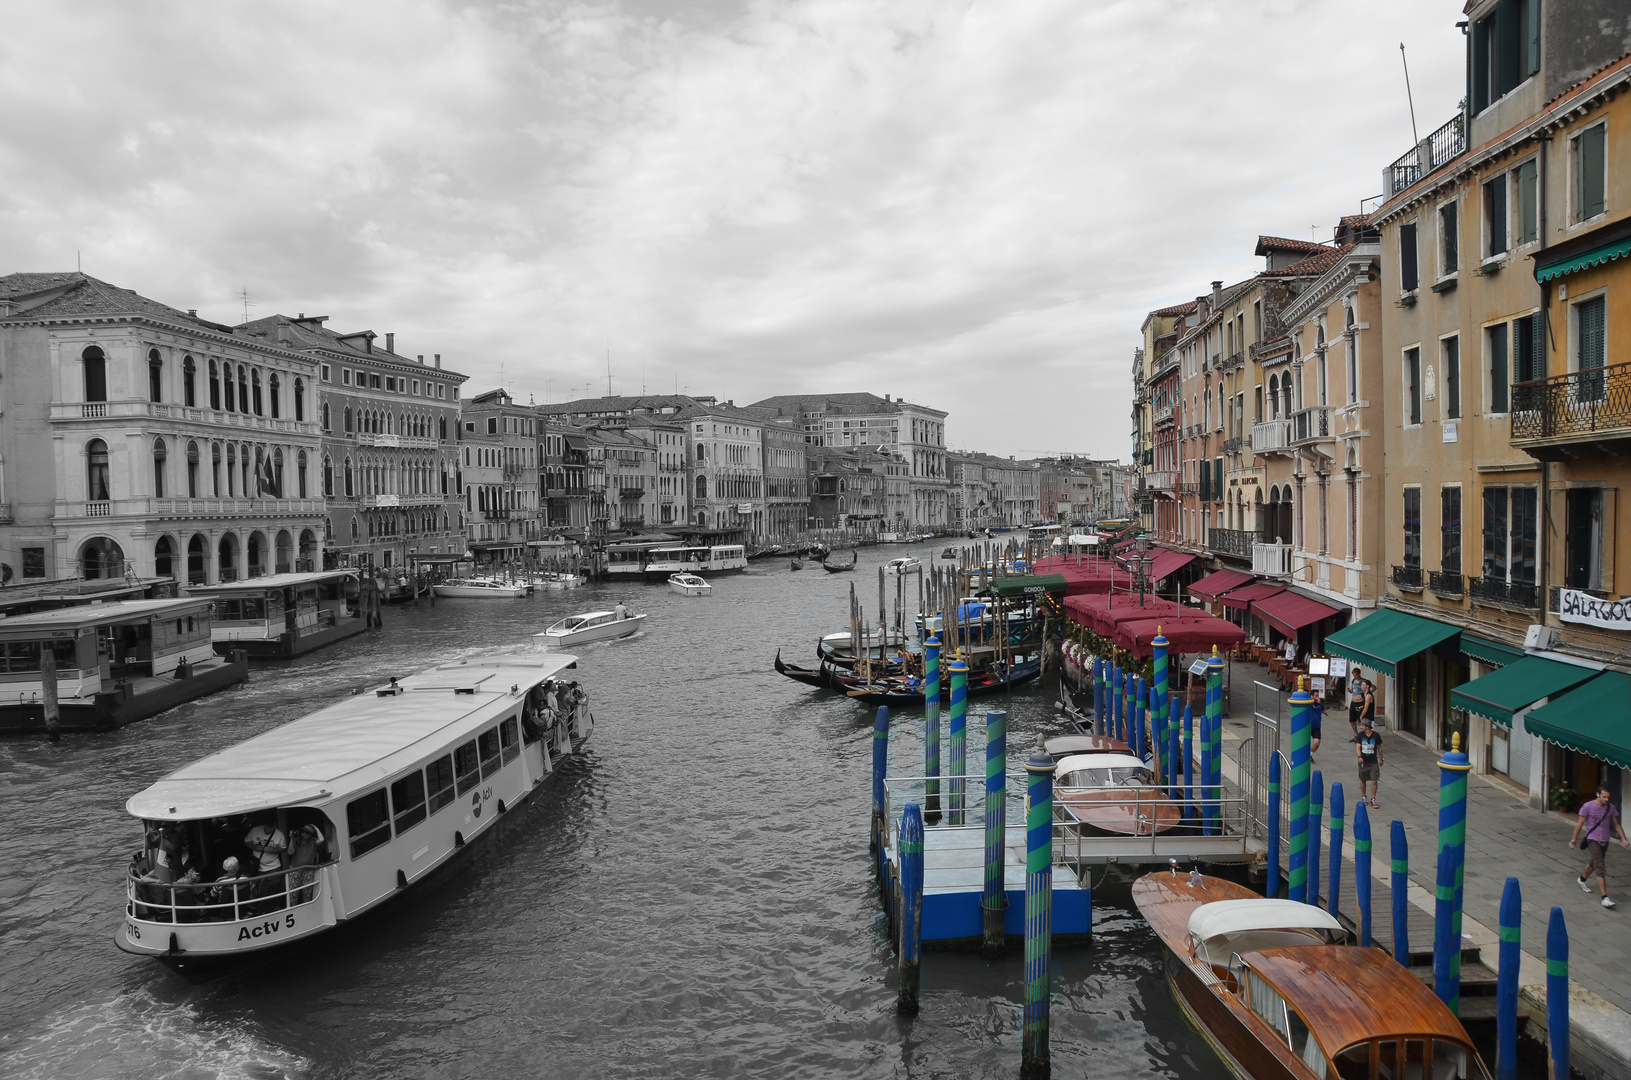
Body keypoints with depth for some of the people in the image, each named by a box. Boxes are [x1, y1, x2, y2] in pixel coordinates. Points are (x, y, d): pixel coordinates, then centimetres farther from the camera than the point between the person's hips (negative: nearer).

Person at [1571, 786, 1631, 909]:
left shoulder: (1611, 808, 1)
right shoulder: (1588, 806, -11)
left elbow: (1617, 824, 14)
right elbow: (1580, 824, -5)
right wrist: (1573, 840, -2)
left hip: (1605, 840, 5)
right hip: (1593, 840, -5)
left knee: (1594, 863, 22)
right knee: (1600, 868, -12)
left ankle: (1582, 879, 49)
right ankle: (1604, 897, -15)